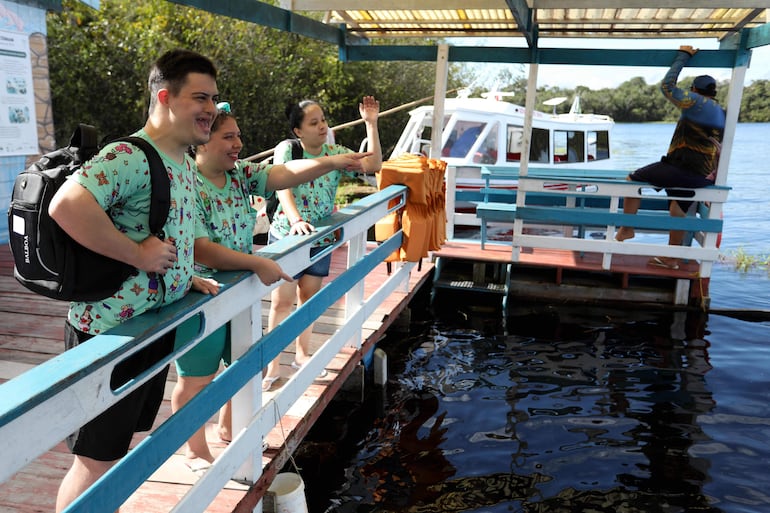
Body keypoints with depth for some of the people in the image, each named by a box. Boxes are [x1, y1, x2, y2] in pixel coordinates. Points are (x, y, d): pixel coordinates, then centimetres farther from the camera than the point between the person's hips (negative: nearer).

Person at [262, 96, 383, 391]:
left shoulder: (336, 153, 2)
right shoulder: (287, 150, -10)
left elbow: (373, 165, -7)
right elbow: (283, 189, -23)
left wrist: (371, 124, -11)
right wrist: (296, 220, -40)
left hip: (321, 238, 4)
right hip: (287, 235, -4)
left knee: (309, 296, 15)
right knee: (282, 301, -2)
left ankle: (301, 354, 32)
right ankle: (272, 366, 10)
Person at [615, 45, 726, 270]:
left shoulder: (697, 102, -7)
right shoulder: (722, 114, 18)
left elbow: (667, 85, -5)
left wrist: (683, 56, 5)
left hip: (683, 169, -8)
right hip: (703, 177, 9)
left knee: (633, 179, 3)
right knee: (678, 210, 21)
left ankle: (626, 228, 6)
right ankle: (671, 259, 28)